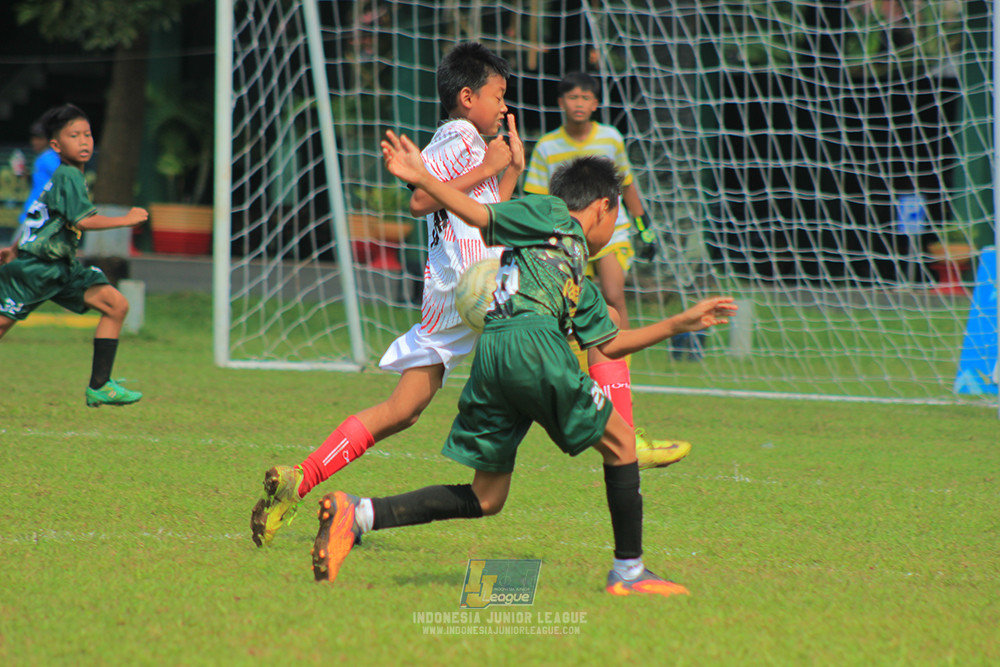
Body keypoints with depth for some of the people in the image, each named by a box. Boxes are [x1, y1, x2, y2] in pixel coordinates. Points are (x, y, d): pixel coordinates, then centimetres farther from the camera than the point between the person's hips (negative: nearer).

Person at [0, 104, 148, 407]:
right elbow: (83, 220, -26)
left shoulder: (70, 176, 14)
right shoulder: (68, 176, -16)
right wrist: (126, 220, -18)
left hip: (62, 267, 9)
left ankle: (99, 387, -5)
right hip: (33, 268, -9)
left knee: (117, 305, -3)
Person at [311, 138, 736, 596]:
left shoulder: (580, 285, 35)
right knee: (618, 440, 8)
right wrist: (422, 179, -2)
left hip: (490, 356, 9)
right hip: (532, 341, -9)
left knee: (486, 499, 7)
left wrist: (681, 323, 39)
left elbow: (610, 343, 37)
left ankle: (356, 515, -7)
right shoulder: (552, 216, 13)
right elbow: (482, 217, 7)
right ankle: (628, 572, 9)